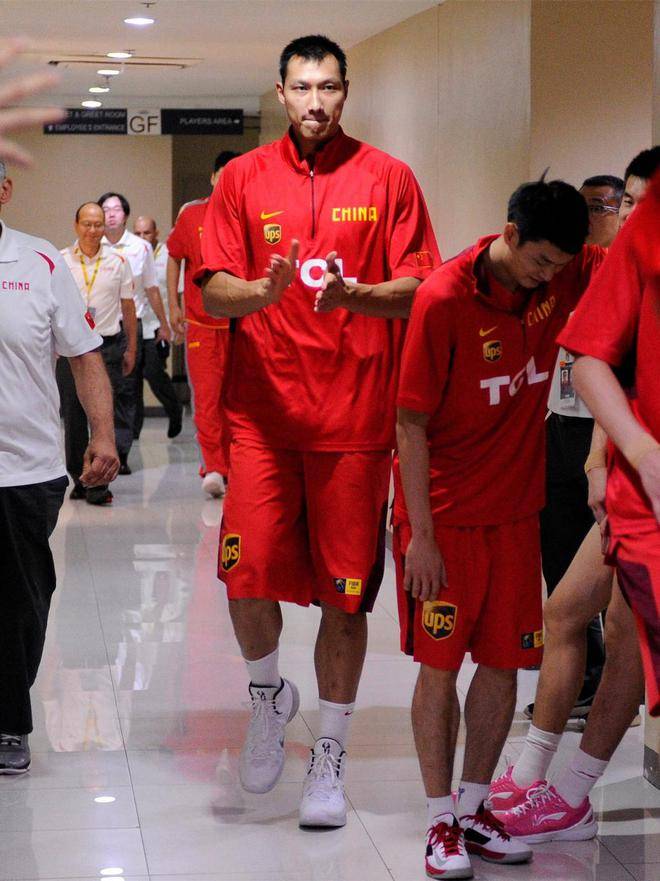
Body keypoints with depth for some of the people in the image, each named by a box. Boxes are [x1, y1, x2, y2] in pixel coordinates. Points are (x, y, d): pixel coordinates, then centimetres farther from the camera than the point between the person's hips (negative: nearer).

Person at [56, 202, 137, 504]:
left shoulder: (118, 262, 5)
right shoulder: (59, 261, 3)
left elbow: (128, 308, 11)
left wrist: (130, 349, 9)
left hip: (108, 346, -1)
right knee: (73, 417, 6)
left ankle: (98, 483, -4)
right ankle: (80, 479, 19)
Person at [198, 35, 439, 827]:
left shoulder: (387, 178, 5)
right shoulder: (243, 178, 7)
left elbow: (419, 289, 1)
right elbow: (213, 293, 1)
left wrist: (356, 296, -20)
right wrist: (265, 291, -21)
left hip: (355, 415, 0)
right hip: (263, 408, 0)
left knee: (344, 594, 2)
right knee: (248, 571, -12)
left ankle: (329, 758, 16)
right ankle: (268, 691, 19)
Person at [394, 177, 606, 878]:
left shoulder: (564, 275, -3)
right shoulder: (445, 298, -17)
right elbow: (411, 423, -14)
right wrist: (420, 533, -15)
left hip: (515, 509, 5)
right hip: (444, 511, -5)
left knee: (503, 660, 8)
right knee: (440, 663, -1)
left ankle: (473, 809, 21)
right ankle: (441, 822, 10)